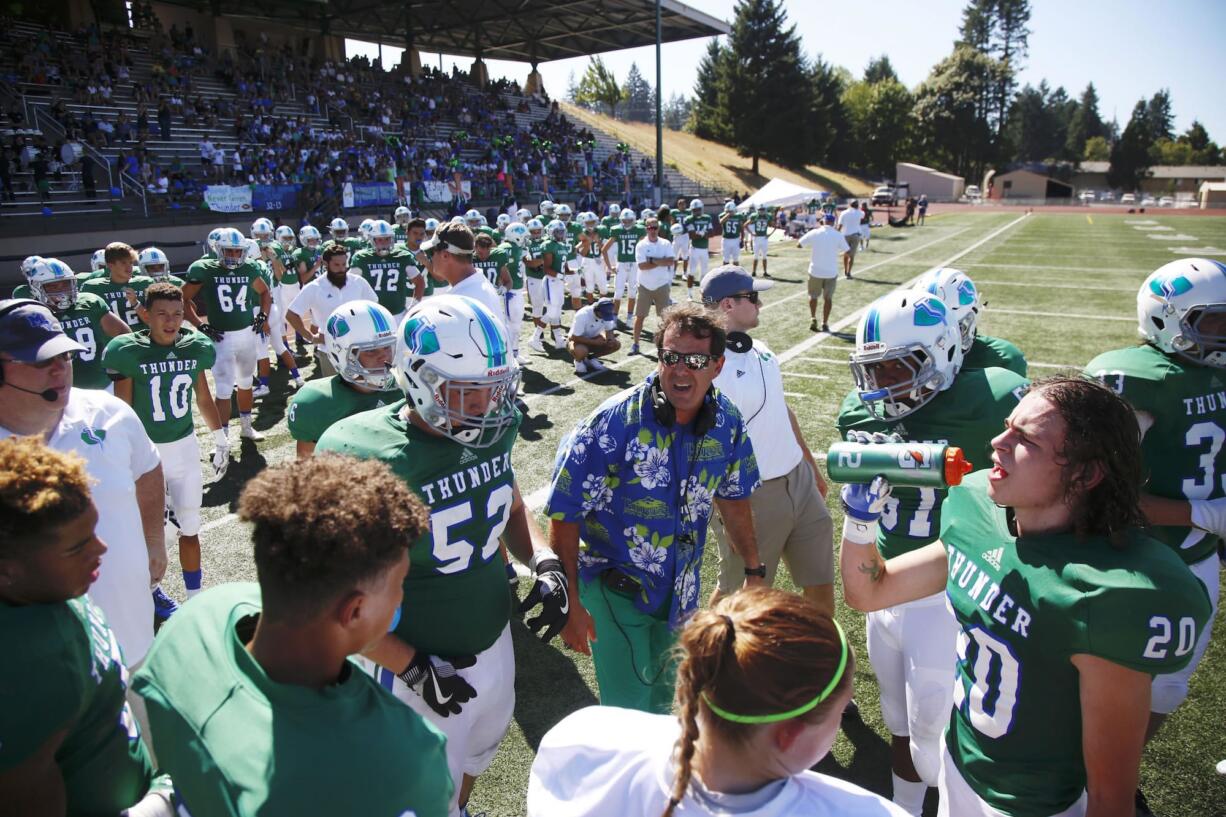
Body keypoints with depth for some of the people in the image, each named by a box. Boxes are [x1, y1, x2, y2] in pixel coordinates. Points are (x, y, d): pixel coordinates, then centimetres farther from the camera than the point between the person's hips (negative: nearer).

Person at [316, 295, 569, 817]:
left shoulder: (490, 432, -10)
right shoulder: (362, 459, -28)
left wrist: (544, 563, -8)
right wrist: (414, 670, -20)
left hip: (495, 645, 6)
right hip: (421, 669, -6)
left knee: (474, 761, 33)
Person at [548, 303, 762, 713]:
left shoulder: (727, 423, -9)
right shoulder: (614, 423, -25)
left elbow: (733, 499, 8)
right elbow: (565, 515, -19)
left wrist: (754, 571, 12)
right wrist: (569, 603, -17)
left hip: (680, 588, 5)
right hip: (616, 587, -5)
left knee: (665, 698, 24)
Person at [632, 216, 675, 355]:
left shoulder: (666, 244, -1)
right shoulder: (641, 245, -5)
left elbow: (671, 262, -14)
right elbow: (642, 266, -17)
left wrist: (652, 260, -16)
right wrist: (662, 262, -15)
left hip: (662, 285, 1)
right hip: (645, 286, -1)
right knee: (640, 316, 3)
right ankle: (635, 344, 11)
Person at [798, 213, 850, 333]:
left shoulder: (814, 233, -7)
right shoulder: (838, 235, -6)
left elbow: (799, 245, -1)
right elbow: (848, 251, -2)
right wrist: (845, 255, 20)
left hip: (815, 271, 0)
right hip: (831, 272, 0)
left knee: (813, 296, 18)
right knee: (828, 298, 13)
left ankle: (813, 318, 5)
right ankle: (825, 323, 14)